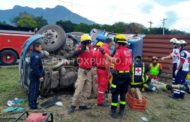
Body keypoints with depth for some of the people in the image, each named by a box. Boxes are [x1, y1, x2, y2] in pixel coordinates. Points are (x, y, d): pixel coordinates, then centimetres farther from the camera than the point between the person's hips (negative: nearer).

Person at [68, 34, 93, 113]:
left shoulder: (91, 47, 9)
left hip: (89, 71, 7)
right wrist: (81, 49, -42)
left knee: (87, 89, 10)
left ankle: (82, 104, 19)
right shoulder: (80, 47, -9)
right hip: (82, 70, -7)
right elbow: (74, 54, -29)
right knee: (79, 89, -10)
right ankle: (73, 105, 2)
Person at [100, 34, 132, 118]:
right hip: (127, 74, 7)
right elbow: (130, 63, 15)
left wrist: (104, 53, -27)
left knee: (115, 93, 4)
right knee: (123, 93, 16)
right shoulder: (128, 51, 11)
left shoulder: (119, 51, -14)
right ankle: (122, 111, 22)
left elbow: (113, 61, -28)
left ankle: (113, 111, 11)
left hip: (119, 74, -7)